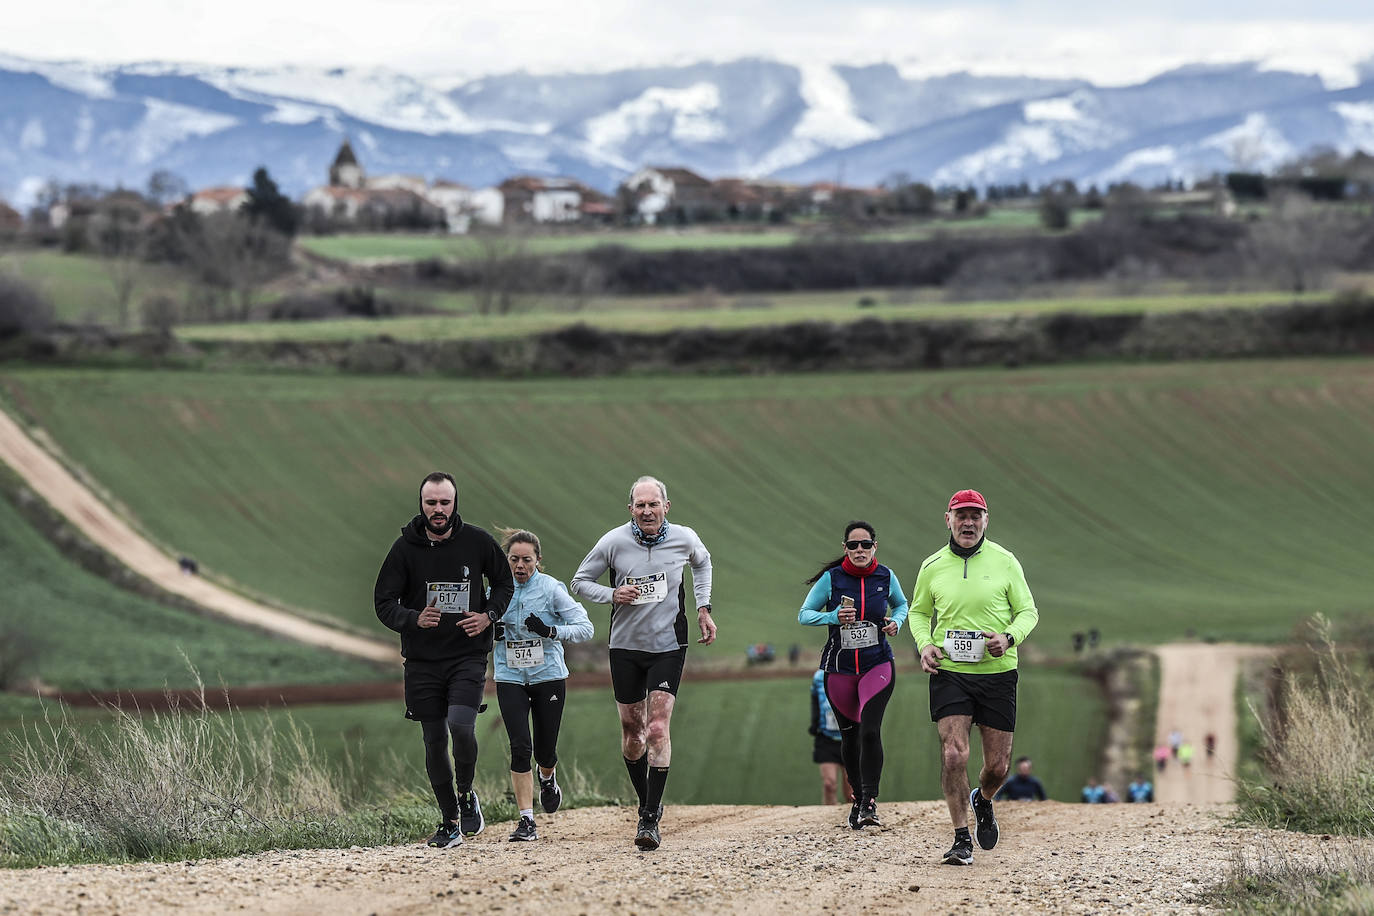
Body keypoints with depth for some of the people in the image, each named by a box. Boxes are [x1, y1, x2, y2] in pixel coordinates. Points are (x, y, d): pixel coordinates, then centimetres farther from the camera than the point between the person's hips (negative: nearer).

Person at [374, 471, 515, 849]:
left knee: (461, 725, -22)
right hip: (422, 661, 1)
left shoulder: (478, 541, -2)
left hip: (468, 655, -1)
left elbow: (504, 582, 14)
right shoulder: (405, 548, -4)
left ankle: (466, 794, 5)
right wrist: (414, 619, -20)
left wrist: (489, 615, -4)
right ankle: (451, 821, 18)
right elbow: (384, 602, -1)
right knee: (434, 741, 4)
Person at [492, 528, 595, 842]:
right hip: (510, 678, 1)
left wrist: (550, 631, -24)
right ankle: (526, 821, -10)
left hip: (549, 676, -1)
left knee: (545, 750, 5)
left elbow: (585, 628, -9)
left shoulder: (551, 588, -7)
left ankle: (548, 780, 43)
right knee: (520, 747, -13)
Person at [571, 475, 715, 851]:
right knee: (632, 730, 7)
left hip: (669, 647, -1)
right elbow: (580, 582, 3)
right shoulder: (613, 542, -8)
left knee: (658, 729, -13)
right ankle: (646, 801, 30)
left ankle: (650, 820, -13)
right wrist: (612, 595, -15)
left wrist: (703, 608, 14)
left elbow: (702, 562, 20)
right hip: (625, 647, 1)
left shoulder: (684, 538, -4)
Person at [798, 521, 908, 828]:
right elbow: (804, 614, 0)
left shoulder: (886, 578, -1)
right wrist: (833, 617, -18)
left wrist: (896, 622, -3)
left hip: (878, 664, -1)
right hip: (840, 667, 1)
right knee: (850, 734, 9)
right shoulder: (831, 578, -5)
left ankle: (869, 802, -15)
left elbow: (901, 604, 19)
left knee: (870, 730, -19)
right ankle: (858, 797, 29)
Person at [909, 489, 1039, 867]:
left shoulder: (1004, 562, 0)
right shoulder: (932, 566, 4)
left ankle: (982, 800, 40)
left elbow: (1028, 611, 6)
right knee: (954, 754, -17)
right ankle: (961, 840, -8)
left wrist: (1009, 638, -15)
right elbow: (919, 612, 18)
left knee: (998, 765, 4)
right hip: (949, 671, 0)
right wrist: (924, 644, -2)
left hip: (997, 672, 0)